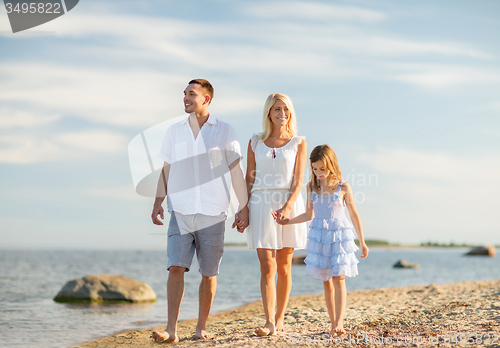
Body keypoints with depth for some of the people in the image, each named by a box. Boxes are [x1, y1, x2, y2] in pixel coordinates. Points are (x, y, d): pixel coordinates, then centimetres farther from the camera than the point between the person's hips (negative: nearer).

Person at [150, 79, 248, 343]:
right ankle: (171, 330, -10)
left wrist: (243, 207, 0)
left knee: (209, 273, 4)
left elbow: (236, 171, 4)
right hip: (180, 212, 1)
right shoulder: (174, 131, 10)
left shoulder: (224, 131, 3)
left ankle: (201, 328, 17)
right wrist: (158, 202, 3)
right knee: (176, 268, -10)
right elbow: (166, 170, 14)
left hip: (212, 214, -1)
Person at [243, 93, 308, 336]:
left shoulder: (298, 143, 4)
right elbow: (249, 179, 10)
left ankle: (279, 318, 18)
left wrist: (287, 207, -17)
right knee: (267, 266, -8)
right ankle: (269, 322, -11)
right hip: (261, 206, 0)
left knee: (284, 267, 6)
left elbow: (298, 180, -3)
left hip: (289, 204, 0)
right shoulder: (255, 142, 8)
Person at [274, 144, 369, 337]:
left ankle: (339, 323, -16)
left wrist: (362, 242, 5)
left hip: (340, 234, -3)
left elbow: (354, 215, 2)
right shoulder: (312, 187, 4)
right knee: (326, 281, 6)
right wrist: (287, 221, 2)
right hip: (319, 234, 3)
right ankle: (334, 323, 11)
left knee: (339, 278, -11)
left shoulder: (343, 187, -5)